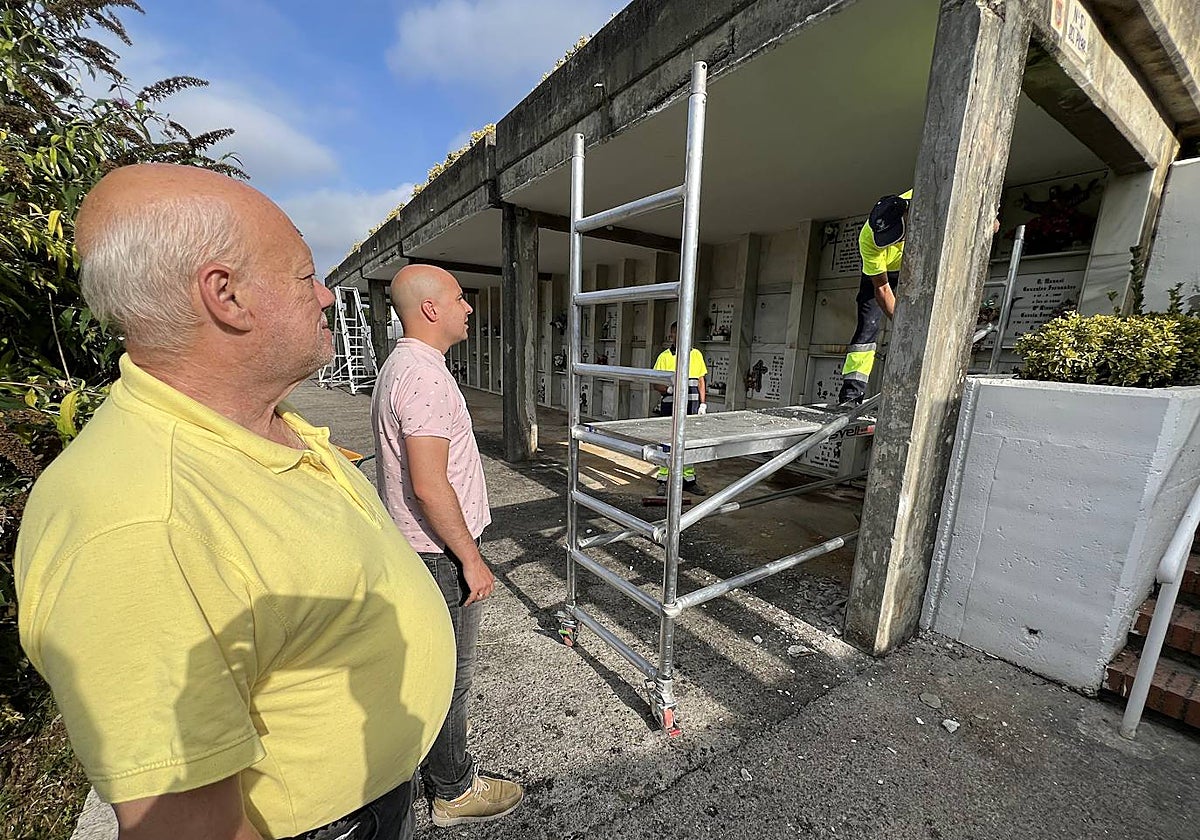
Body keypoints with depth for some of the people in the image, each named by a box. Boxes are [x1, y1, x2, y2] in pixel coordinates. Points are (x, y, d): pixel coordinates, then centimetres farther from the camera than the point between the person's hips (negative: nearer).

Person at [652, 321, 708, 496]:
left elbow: (701, 381, 14)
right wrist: (669, 389, -21)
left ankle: (689, 480, 23)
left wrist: (703, 403, 7)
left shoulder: (696, 355, 10)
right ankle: (663, 481, 14)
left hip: (691, 407, 3)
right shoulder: (665, 356, -1)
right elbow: (656, 384, -2)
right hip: (670, 406, -3)